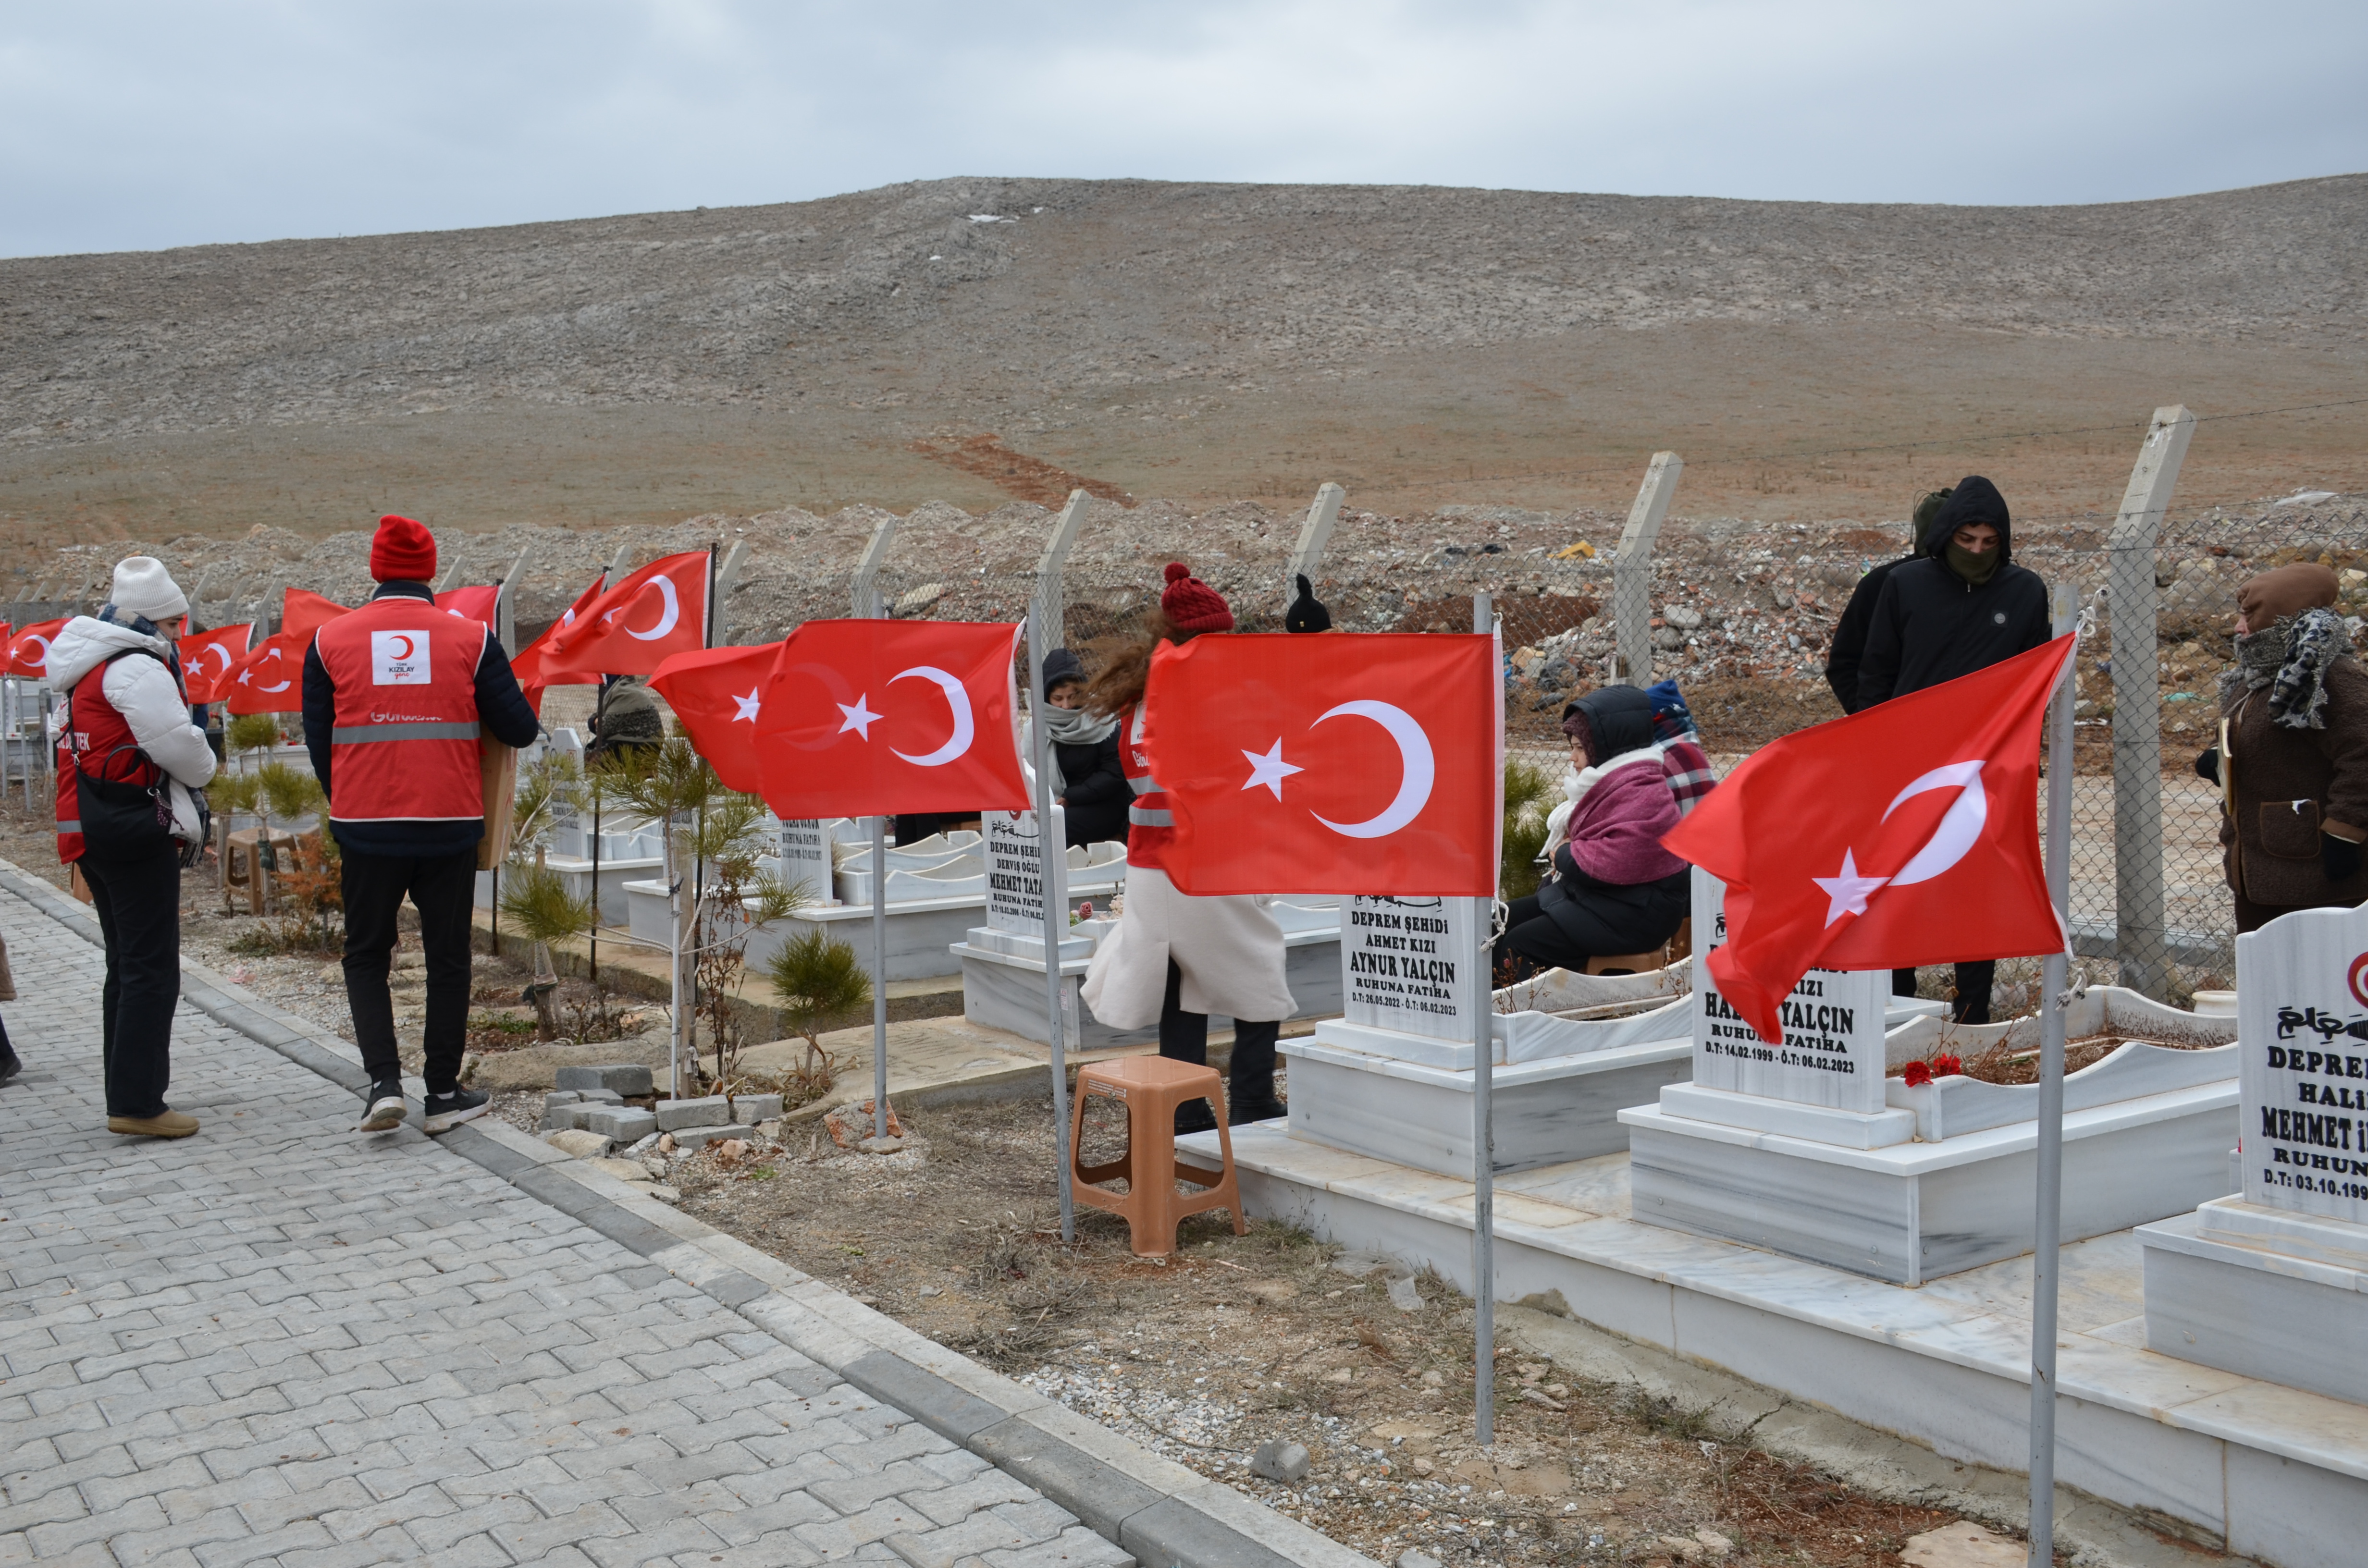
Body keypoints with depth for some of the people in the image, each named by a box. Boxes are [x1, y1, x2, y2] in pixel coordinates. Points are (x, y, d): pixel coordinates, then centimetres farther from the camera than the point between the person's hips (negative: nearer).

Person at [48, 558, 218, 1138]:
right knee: (152, 970, -7)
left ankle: (126, 1096, 21)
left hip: (92, 833, 10)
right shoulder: (138, 669, -14)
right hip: (137, 833, -10)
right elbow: (180, 747, -19)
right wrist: (204, 769, 3)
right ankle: (137, 1104, -8)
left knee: (126, 966, 16)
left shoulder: (91, 666, 18)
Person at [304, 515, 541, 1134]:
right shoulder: (470, 638, -3)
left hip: (366, 827, 1)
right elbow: (519, 730, -1)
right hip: (451, 826, 0)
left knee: (366, 957, 16)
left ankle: (384, 1082, 3)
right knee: (448, 959, 12)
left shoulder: (330, 640, 2)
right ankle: (444, 1094, 17)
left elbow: (317, 737, 7)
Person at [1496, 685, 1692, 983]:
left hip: (1632, 915, -11)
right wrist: (1564, 851, 1)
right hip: (1588, 893, 11)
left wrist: (1565, 856, -13)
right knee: (1503, 921, 6)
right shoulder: (1610, 782, 14)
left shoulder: (1642, 794, -20)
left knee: (1519, 945, -21)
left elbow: (1617, 861, -31)